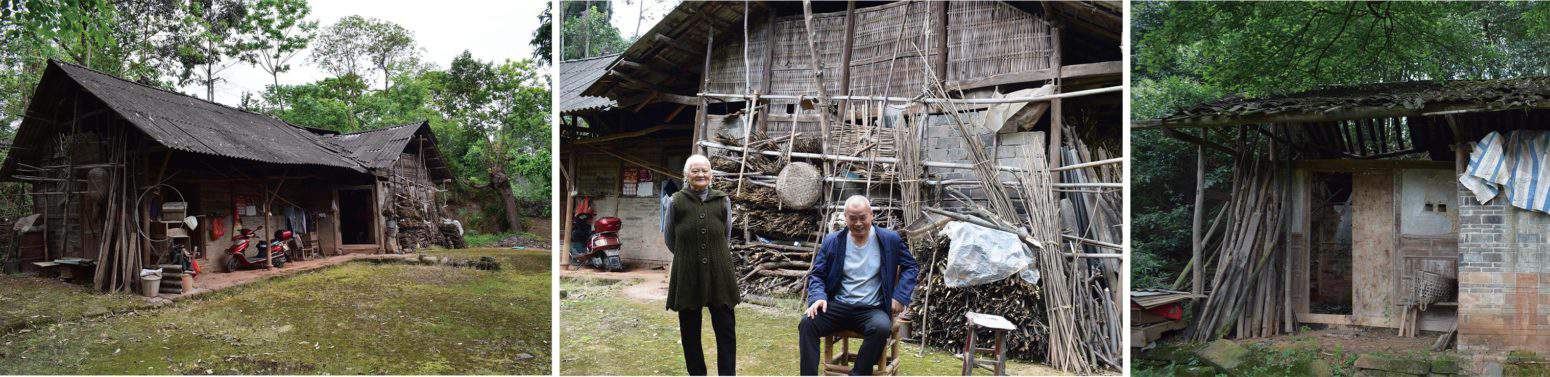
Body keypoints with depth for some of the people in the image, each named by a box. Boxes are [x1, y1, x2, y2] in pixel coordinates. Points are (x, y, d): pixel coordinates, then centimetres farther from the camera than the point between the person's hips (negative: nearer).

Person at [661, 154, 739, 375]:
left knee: (726, 329, -1)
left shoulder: (723, 201, 5)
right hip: (687, 274, -1)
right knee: (690, 332, 7)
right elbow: (669, 238, 11)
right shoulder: (676, 202, -1)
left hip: (719, 274, 1)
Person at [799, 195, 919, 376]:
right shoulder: (832, 241, 8)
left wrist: (900, 297, 0)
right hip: (837, 306, 1)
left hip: (872, 310, -1)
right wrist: (818, 297, -10)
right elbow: (816, 274, 12)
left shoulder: (890, 240, 5)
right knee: (807, 323, -27)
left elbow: (911, 267, 15)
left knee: (881, 327, -36)